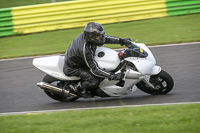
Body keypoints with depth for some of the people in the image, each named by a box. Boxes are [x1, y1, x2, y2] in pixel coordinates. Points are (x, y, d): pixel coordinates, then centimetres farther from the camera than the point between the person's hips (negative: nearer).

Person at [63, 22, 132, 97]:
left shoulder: (87, 35, -16)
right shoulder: (85, 50, -39)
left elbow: (105, 38, 0)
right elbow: (94, 70, -33)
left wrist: (121, 41, -10)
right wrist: (112, 76, -36)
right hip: (72, 68, -9)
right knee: (95, 80, -22)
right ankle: (78, 88, 4)